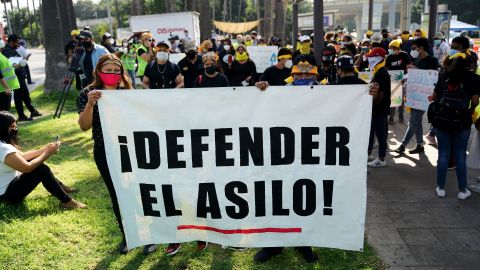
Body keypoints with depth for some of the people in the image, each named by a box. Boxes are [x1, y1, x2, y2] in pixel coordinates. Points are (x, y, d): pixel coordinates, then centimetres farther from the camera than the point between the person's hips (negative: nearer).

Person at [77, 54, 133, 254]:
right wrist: (90, 103, -26)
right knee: (116, 193, 10)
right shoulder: (88, 94, -2)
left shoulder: (128, 91, 3)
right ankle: (127, 235, 29)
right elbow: (84, 126, -12)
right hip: (104, 153, 0)